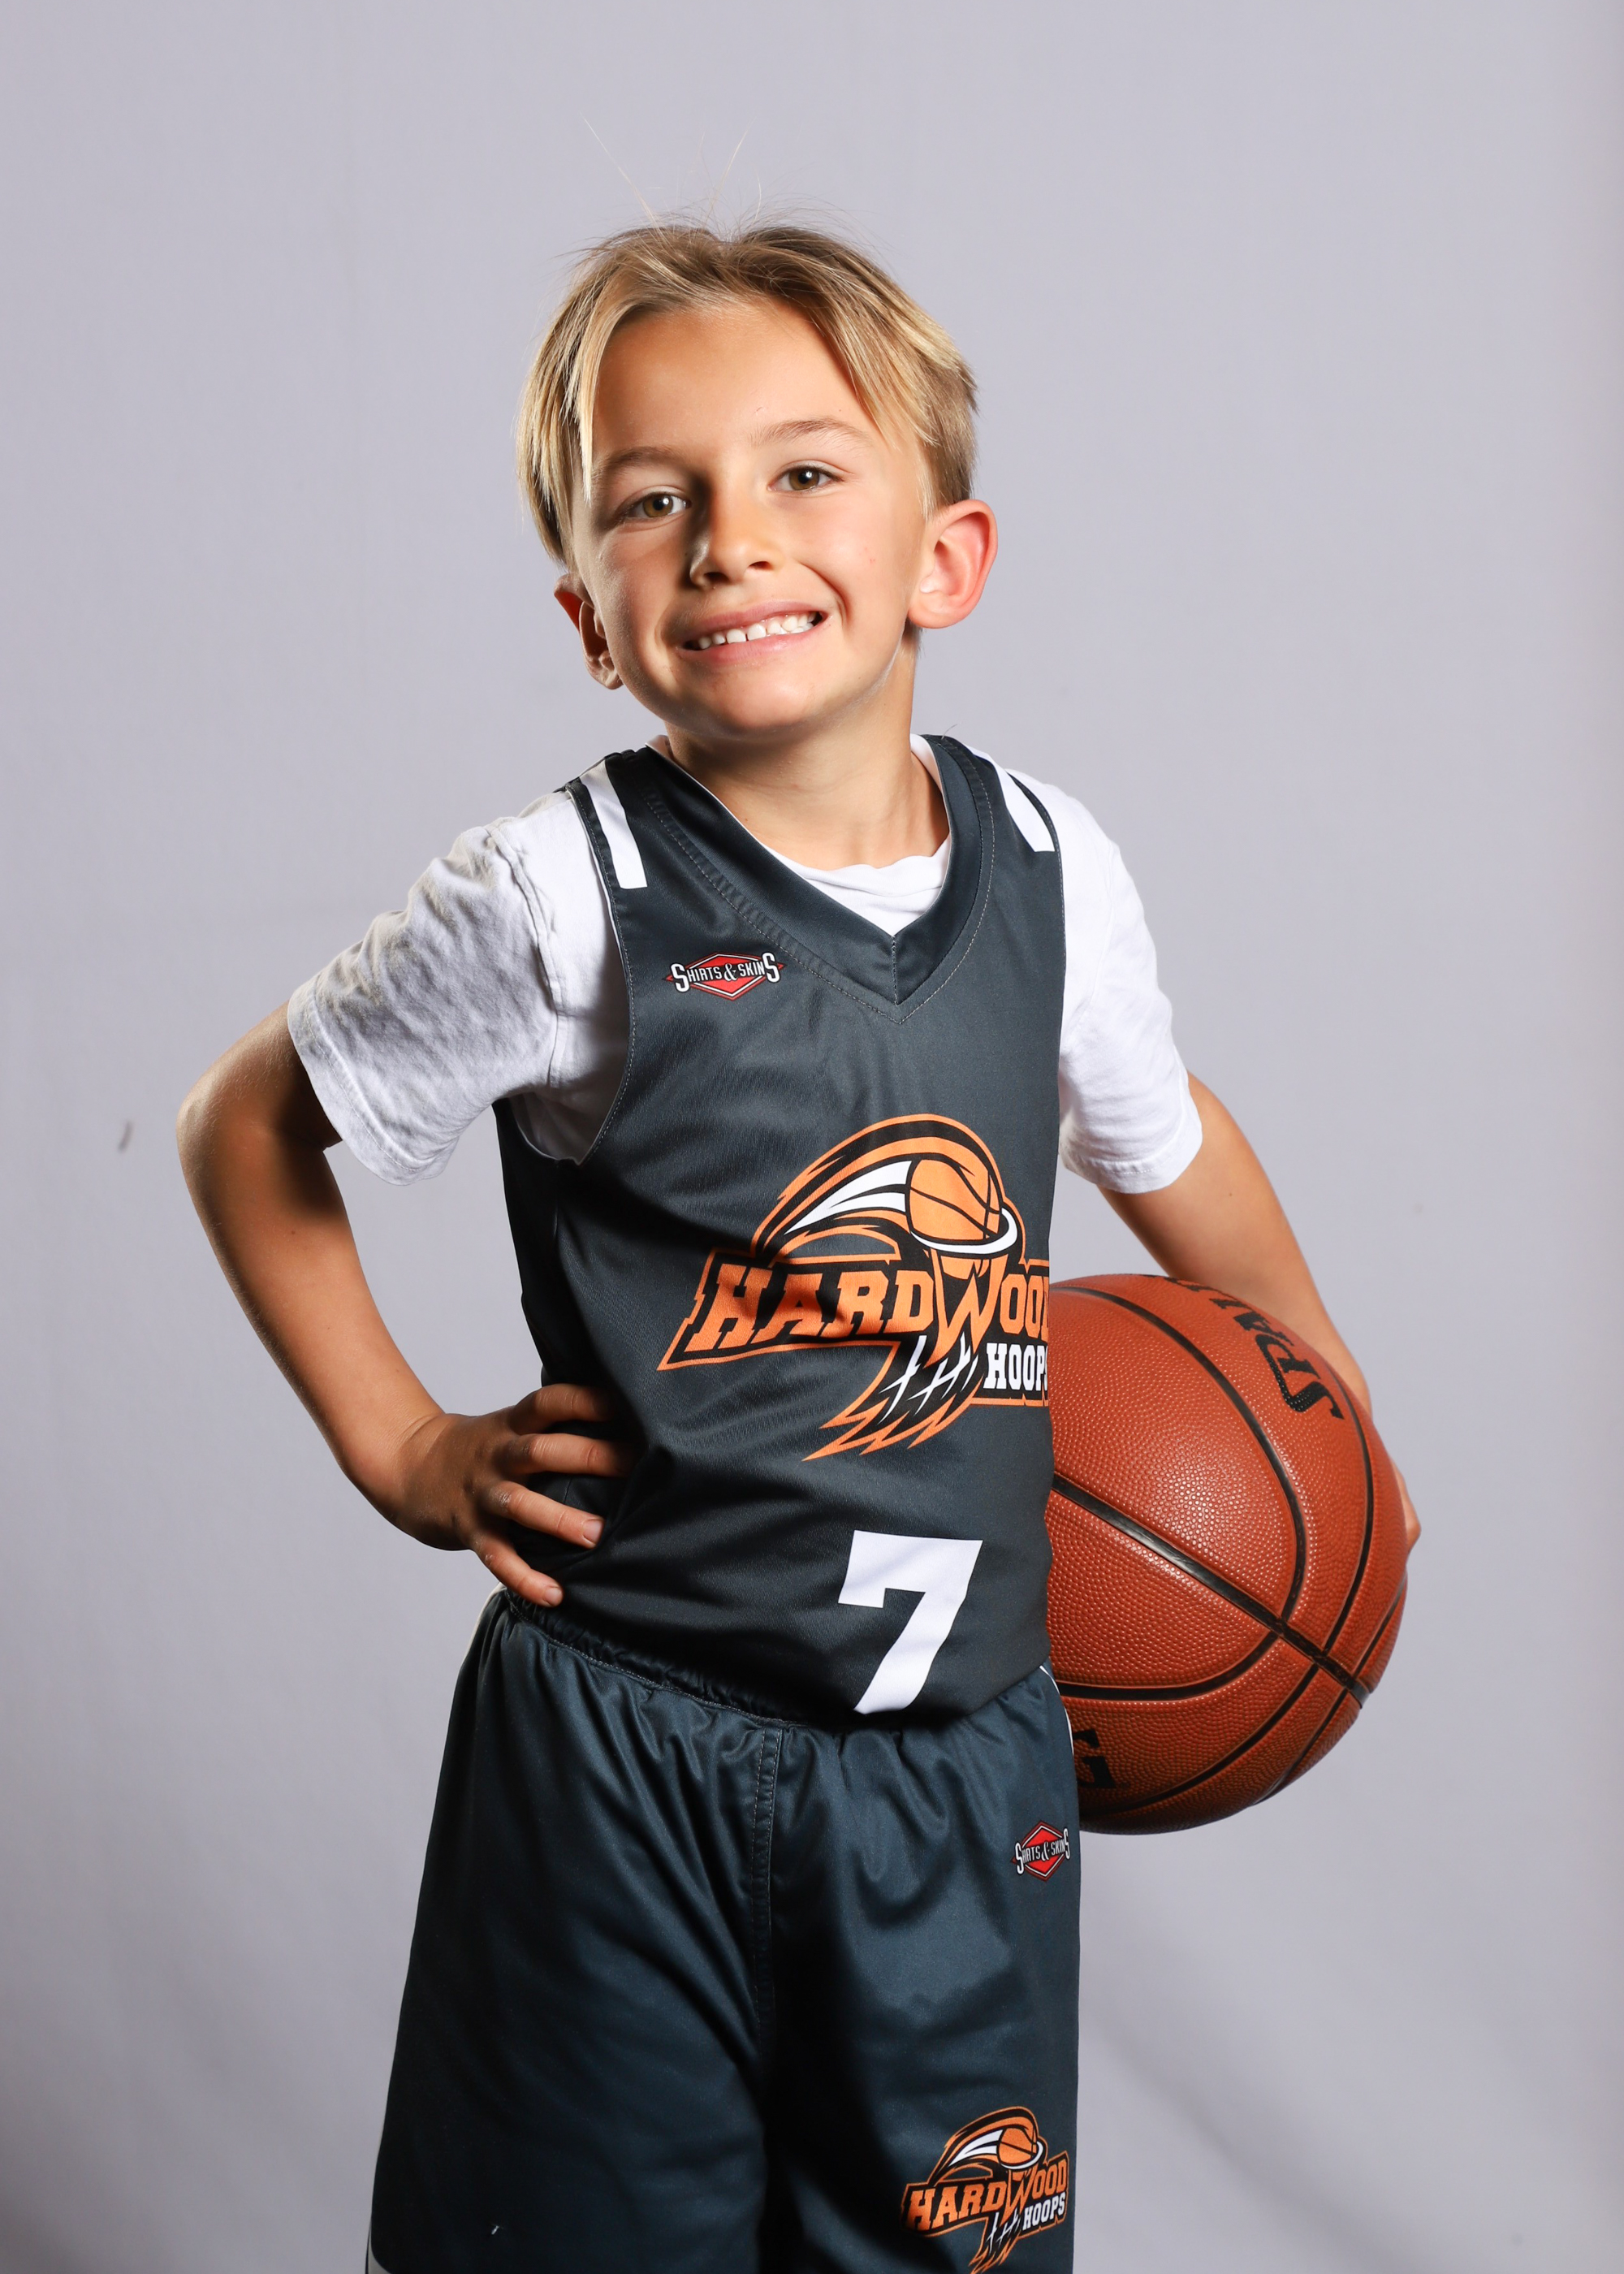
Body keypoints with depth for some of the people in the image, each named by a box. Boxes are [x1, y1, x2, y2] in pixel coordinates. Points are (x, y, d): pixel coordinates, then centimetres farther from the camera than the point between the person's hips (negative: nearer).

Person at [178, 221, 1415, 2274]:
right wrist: (403, 1456, -2)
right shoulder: (562, 901, -13)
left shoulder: (1052, 873, -2)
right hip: (631, 1756, -3)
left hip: (961, 1758, 3)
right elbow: (244, 1130, 1)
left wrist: (1329, 1400, 29)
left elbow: (1167, 1145, 17)